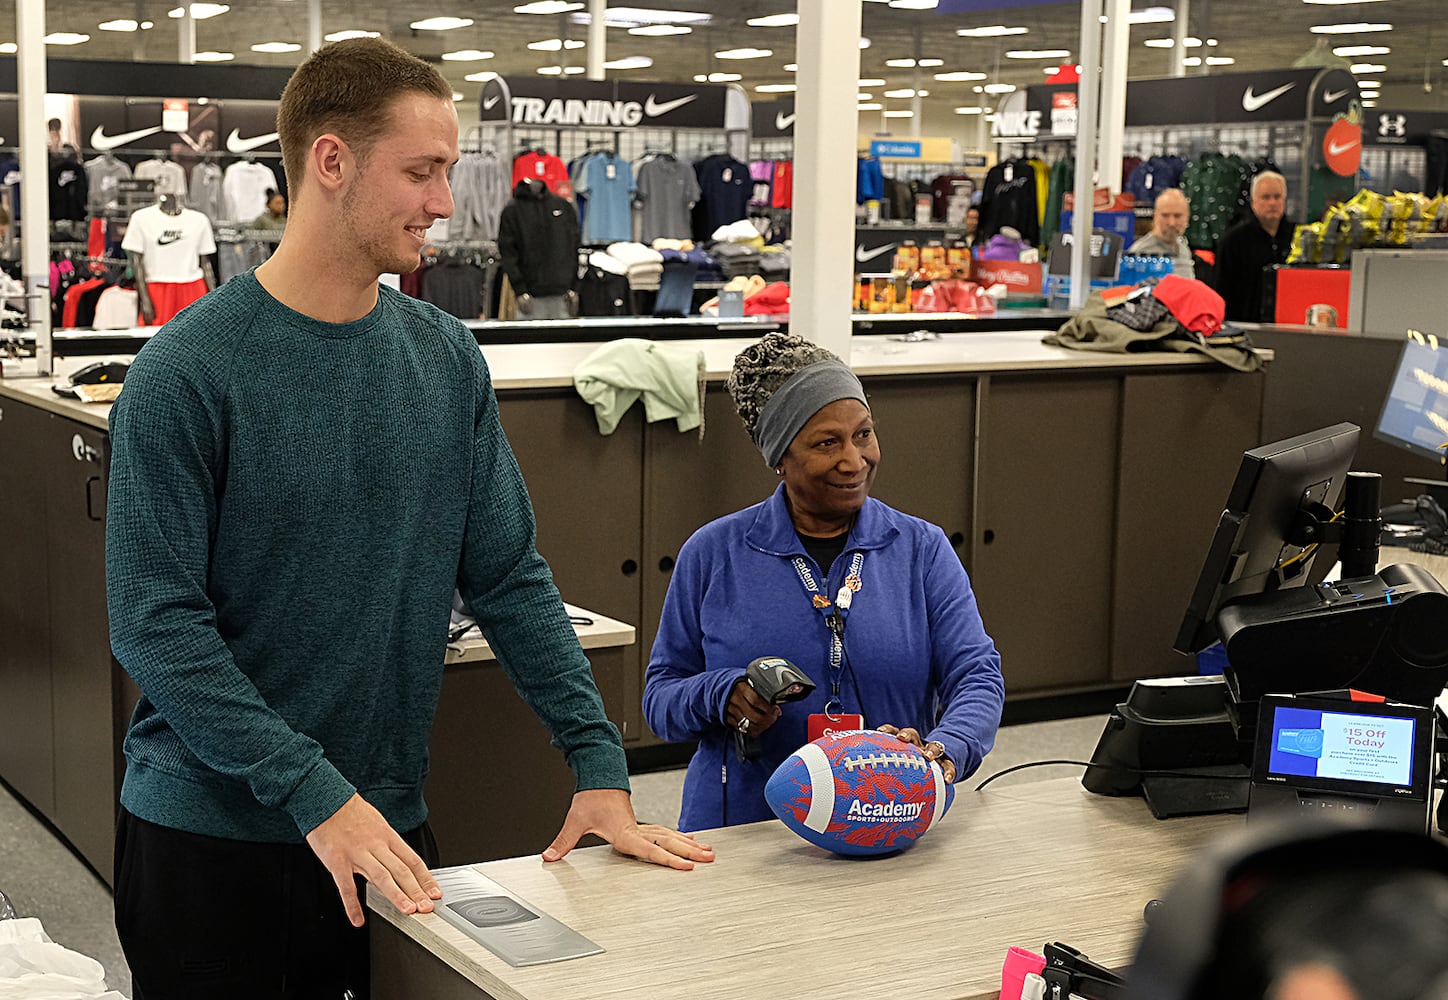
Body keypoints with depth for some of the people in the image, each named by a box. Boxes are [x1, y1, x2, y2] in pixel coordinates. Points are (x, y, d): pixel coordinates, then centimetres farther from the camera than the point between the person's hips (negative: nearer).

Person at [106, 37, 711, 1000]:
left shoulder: (448, 359, 3)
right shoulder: (187, 371, -12)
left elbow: (510, 577, 5)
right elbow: (157, 622, -16)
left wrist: (598, 765, -4)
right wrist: (315, 794, -21)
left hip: (388, 828, 4)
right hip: (208, 839, -4)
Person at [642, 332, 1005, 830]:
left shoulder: (922, 550, 7)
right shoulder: (712, 554, 5)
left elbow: (976, 676, -1)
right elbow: (660, 695, 9)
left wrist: (944, 752, -22)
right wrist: (719, 697, -14)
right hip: (742, 835, 3)